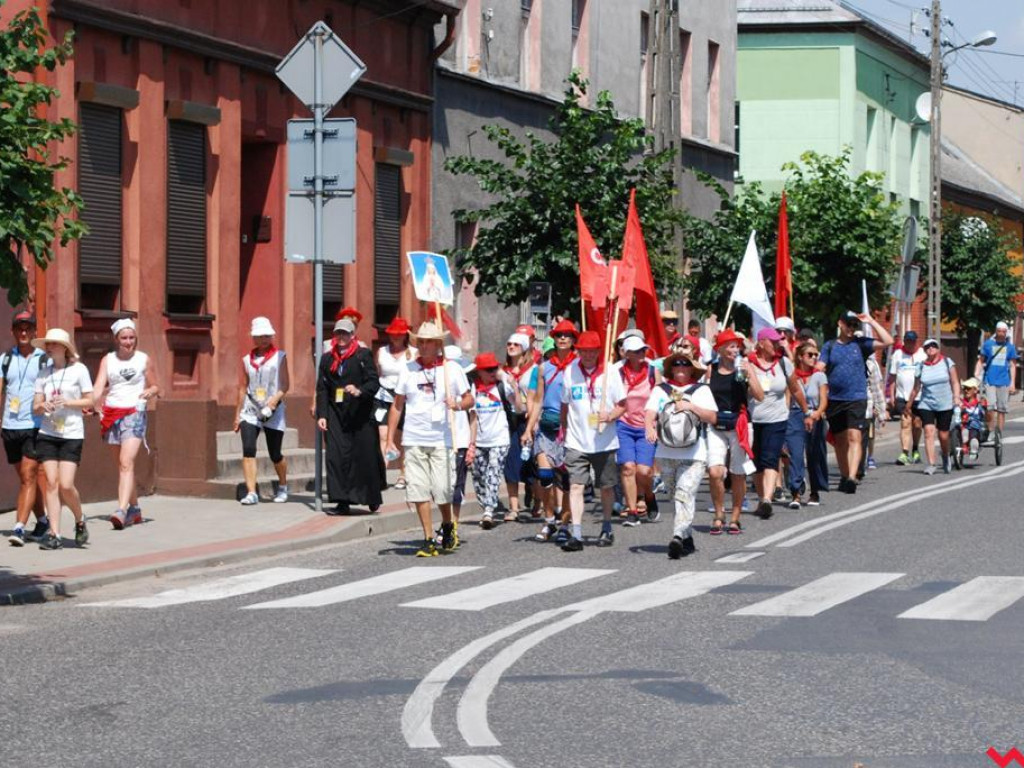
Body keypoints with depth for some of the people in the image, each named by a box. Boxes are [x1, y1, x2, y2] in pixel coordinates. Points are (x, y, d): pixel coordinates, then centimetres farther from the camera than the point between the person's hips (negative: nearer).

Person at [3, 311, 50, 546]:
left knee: (29, 477, -11)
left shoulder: (44, 360, 0)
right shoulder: (6, 359, 10)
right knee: (26, 479, 12)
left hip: (35, 427, -4)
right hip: (10, 427, 4)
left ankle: (19, 527, -16)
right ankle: (42, 521, 26)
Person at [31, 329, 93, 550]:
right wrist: (44, 406, -13)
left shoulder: (79, 370, -1)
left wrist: (66, 402, -14)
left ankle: (80, 522, 16)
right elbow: (35, 406, 9)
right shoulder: (44, 373, 8)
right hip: (47, 434, 3)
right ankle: (54, 534, -1)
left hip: (72, 434, -3)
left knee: (66, 485, -11)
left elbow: (89, 401, 0)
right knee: (51, 483, -3)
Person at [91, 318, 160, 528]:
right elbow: (99, 386, -4)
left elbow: (156, 387, 12)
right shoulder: (108, 360, 8)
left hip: (134, 413, -3)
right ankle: (134, 509, 27)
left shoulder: (143, 359, 4)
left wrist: (150, 392, -11)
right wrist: (94, 402, -23)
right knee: (121, 465, 11)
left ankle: (122, 511, -28)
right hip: (112, 414, 3)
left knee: (127, 463, -18)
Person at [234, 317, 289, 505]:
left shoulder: (279, 357, 3)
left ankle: (282, 487, 31)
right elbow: (242, 389, 13)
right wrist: (237, 415, 11)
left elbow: (285, 385, -2)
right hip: (250, 411, 2)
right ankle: (251, 493, -16)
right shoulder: (247, 360, 10)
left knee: (275, 454, 5)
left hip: (273, 412, -2)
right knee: (248, 450, -15)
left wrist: (274, 400, -19)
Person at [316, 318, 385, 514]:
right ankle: (343, 502, -3)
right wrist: (321, 415, 1)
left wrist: (360, 391, -24)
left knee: (365, 456, 2)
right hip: (337, 415, 3)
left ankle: (372, 497, 22)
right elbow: (322, 389, 10)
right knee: (337, 456, -6)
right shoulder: (327, 359, 11)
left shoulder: (364, 355, 1)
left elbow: (374, 382, -5)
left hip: (361, 415, -3)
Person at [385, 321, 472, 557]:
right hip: (414, 440, 2)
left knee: (443, 490, -4)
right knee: (419, 490, -3)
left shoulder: (452, 369, 2)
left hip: (441, 440, -2)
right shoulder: (409, 369, 7)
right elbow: (397, 406, 11)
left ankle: (447, 525, 26)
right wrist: (390, 439, 8)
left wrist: (458, 405, -18)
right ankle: (428, 540, 5)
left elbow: (469, 399, 5)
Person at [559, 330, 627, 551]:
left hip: (604, 440, 0)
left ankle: (606, 529, 32)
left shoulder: (609, 372, -3)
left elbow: (622, 405, 0)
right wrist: (563, 430, 15)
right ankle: (576, 535, -15)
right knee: (575, 486, -12)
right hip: (576, 441, 0)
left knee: (606, 487, 12)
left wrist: (611, 415, -19)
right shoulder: (570, 371, 2)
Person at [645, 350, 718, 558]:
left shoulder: (702, 390, 8)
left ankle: (678, 537, -30)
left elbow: (712, 418, 0)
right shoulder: (660, 390, 12)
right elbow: (649, 413, -1)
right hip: (666, 453, 3)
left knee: (685, 494, -18)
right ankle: (688, 539, 21)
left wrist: (692, 407, -14)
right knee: (676, 497, 11)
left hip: (694, 455, -3)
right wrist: (649, 428, -23)